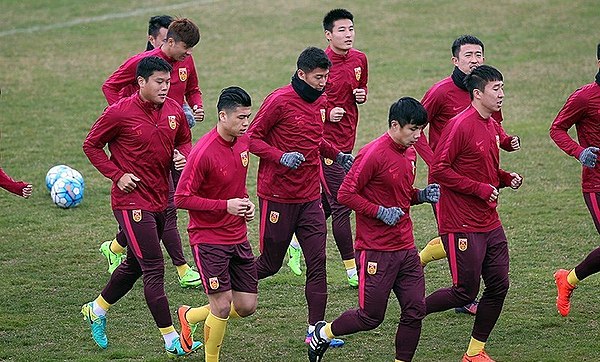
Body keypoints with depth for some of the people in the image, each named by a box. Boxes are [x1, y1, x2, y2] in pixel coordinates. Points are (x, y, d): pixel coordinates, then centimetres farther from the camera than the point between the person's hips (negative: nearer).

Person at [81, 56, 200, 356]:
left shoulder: (174, 110, 3)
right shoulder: (120, 112, -13)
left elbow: (184, 140, 20)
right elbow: (91, 145, -3)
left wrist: (182, 155, -3)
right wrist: (117, 175, -12)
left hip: (160, 200, 7)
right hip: (132, 200, -7)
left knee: (135, 264, 20)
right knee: (154, 270, -9)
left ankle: (97, 309, 42)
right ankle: (171, 340, -4)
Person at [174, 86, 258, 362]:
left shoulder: (243, 141, 2)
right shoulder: (204, 152, -21)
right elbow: (181, 199, -17)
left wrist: (245, 201, 1)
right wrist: (226, 206, -20)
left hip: (238, 236, 7)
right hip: (209, 238, -7)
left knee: (246, 307, 7)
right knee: (222, 306, -9)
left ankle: (190, 316, 31)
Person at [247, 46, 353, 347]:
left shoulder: (321, 102, 10)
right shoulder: (279, 100, -13)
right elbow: (253, 138, -11)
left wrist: (338, 155, 11)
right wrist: (281, 157, -24)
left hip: (310, 197, 6)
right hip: (277, 196, -6)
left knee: (317, 261, -1)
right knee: (270, 263, 4)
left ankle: (316, 329, 3)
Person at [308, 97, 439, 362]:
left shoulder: (410, 153, 11)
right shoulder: (373, 154, -16)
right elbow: (345, 194, -15)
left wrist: (422, 195, 5)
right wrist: (380, 211, -19)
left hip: (406, 248, 7)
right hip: (376, 250, -7)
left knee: (415, 311, 1)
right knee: (371, 317, 1)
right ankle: (323, 333, 25)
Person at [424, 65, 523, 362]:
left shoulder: (491, 125, 13)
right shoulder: (461, 125, -15)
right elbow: (439, 169, -18)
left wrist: (506, 178, 6)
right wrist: (480, 188, -19)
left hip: (490, 223, 9)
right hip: (462, 225, -9)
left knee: (498, 286, 5)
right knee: (466, 292, -5)